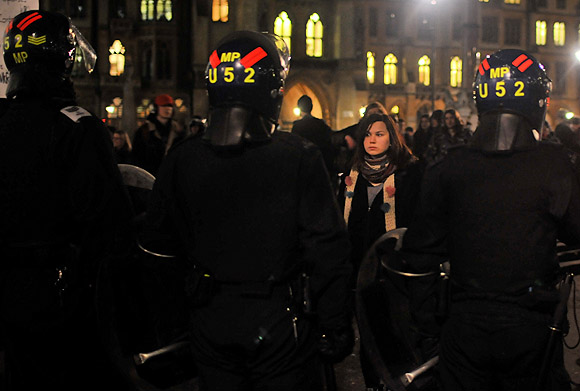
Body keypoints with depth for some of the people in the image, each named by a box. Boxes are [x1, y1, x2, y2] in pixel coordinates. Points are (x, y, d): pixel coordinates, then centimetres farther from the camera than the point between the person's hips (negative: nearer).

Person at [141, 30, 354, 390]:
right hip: (279, 327, -3)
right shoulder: (300, 158, -15)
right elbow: (327, 252, -14)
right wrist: (336, 328, -4)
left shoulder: (181, 161, -5)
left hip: (209, 325, 4)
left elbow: (159, 243, 5)